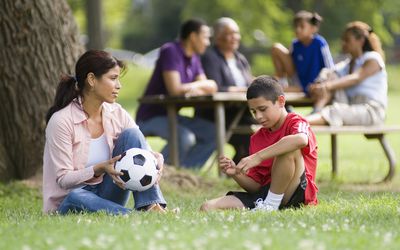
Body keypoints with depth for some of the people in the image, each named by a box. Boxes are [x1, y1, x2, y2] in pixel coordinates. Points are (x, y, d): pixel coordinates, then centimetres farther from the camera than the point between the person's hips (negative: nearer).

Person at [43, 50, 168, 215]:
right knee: (76, 197, -41)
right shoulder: (61, 121, -16)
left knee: (131, 134, -11)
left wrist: (156, 159, -25)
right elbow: (63, 179, -17)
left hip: (105, 194, 5)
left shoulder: (117, 114, 1)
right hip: (69, 202, -5)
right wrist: (99, 169, -32)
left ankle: (151, 206, -23)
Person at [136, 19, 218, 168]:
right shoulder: (170, 51, -17)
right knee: (185, 137, -33)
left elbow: (209, 88, 4)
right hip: (150, 117, -9)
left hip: (169, 116, 9)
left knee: (213, 133, -6)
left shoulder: (194, 58, 11)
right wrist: (199, 85, -8)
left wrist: (193, 89, -20)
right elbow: (175, 90, -26)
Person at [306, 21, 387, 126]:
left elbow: (356, 78, -21)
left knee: (334, 112, -35)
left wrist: (328, 86, -39)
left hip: (372, 111, -6)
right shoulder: (345, 65, 20)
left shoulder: (373, 59, -1)